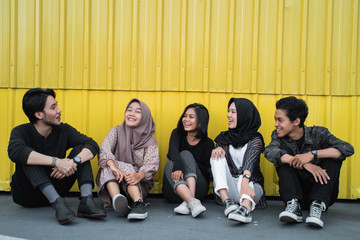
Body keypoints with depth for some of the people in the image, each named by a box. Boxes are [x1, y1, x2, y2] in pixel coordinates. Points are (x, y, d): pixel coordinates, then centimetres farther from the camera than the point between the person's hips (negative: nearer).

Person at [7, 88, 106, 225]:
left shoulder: (63, 130, -4)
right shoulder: (22, 132, -14)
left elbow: (92, 145, -14)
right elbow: (15, 151, -37)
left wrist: (74, 161, -35)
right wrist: (56, 162, -44)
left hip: (55, 189, 3)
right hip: (26, 195, -3)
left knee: (80, 149, -12)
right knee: (27, 158, -29)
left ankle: (86, 201, -31)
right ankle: (58, 204, -40)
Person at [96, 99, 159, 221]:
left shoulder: (150, 141, 6)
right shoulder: (116, 131, 8)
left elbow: (151, 164, -13)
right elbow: (104, 149, -12)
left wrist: (139, 175, -38)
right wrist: (113, 167, -36)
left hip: (139, 187, -1)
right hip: (112, 183, 1)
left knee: (126, 167, -29)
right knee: (108, 165, -28)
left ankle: (138, 204, -51)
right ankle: (116, 198, -55)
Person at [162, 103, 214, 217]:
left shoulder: (208, 143, 2)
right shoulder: (177, 134, 7)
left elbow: (207, 172, -6)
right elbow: (172, 151, -17)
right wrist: (178, 166, -38)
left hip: (197, 189, -1)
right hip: (174, 191, 2)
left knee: (186, 154, -22)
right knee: (170, 165, -28)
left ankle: (187, 203, -43)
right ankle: (193, 203, -50)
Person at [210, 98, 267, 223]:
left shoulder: (255, 139, -2)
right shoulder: (224, 137, 12)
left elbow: (250, 160, -25)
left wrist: (244, 182, -45)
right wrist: (217, 149, -14)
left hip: (251, 186, -3)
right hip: (228, 188, 3)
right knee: (218, 155, -16)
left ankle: (246, 207, -63)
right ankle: (227, 201, -35)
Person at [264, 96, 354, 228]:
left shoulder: (318, 133, -9)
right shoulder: (279, 136, -2)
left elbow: (348, 148, -24)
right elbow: (269, 152, -26)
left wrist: (312, 154, -34)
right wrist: (304, 164, -35)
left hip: (323, 191, -1)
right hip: (295, 192, 1)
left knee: (334, 156, -21)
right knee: (283, 155, -16)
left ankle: (317, 206, -33)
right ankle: (293, 205, -31)